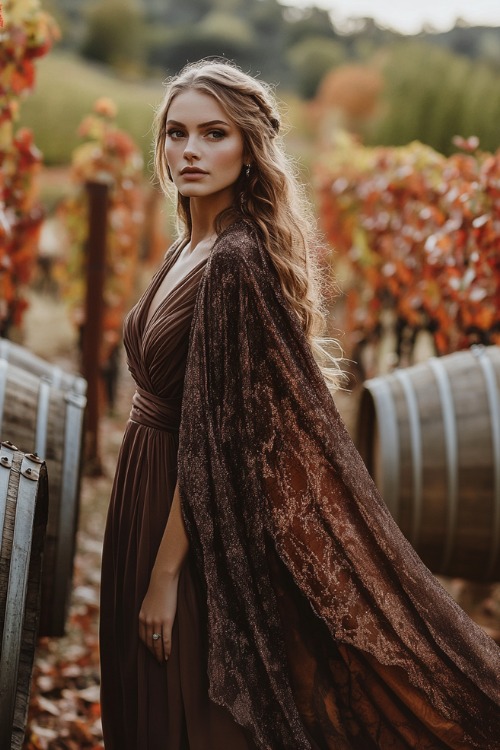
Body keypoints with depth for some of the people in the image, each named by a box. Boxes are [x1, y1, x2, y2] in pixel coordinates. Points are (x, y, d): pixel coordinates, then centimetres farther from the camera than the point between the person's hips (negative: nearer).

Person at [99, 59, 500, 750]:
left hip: (196, 517, -9)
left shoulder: (236, 262, -22)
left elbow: (213, 439, -23)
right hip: (151, 485, 9)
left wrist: (165, 573, -21)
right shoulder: (191, 247, 7)